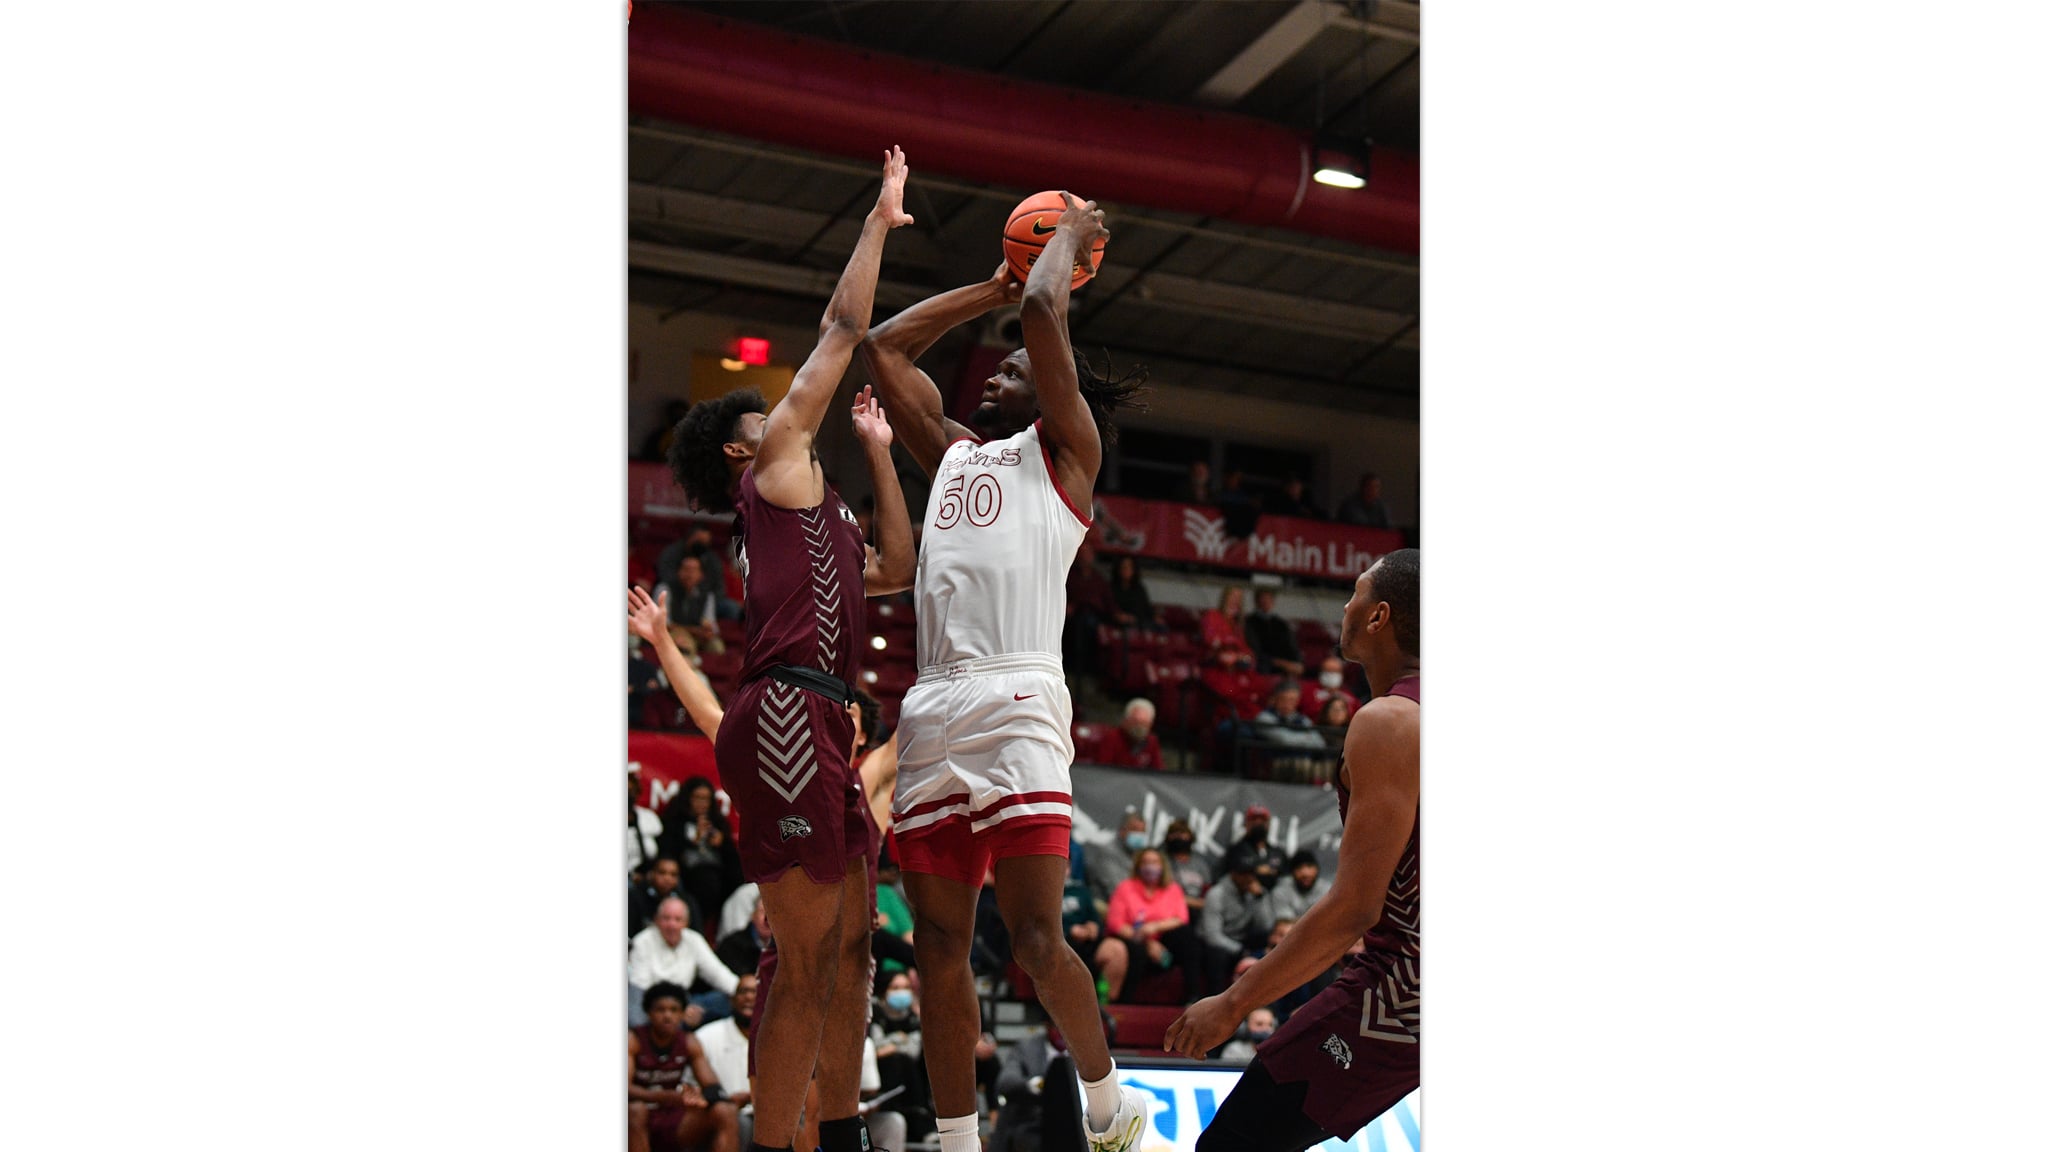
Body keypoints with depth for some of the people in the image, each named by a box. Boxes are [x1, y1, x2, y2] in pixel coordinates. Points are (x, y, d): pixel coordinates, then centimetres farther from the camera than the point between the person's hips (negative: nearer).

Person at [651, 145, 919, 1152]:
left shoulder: (801, 515, 28)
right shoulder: (776, 463, 6)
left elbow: (895, 568, 37)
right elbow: (843, 329, 6)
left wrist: (879, 452, 37)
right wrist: (879, 220, 15)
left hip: (817, 726, 10)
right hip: (786, 715, -10)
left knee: (850, 946, 10)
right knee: (808, 960, -12)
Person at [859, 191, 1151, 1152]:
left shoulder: (1064, 447, 11)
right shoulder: (953, 452, 27)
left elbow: (1043, 312, 0)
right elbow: (883, 346, 33)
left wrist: (1072, 234, 17)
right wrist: (991, 286, 35)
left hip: (1016, 703, -6)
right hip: (931, 711, 6)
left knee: (1036, 942, -12)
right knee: (939, 949, 4)